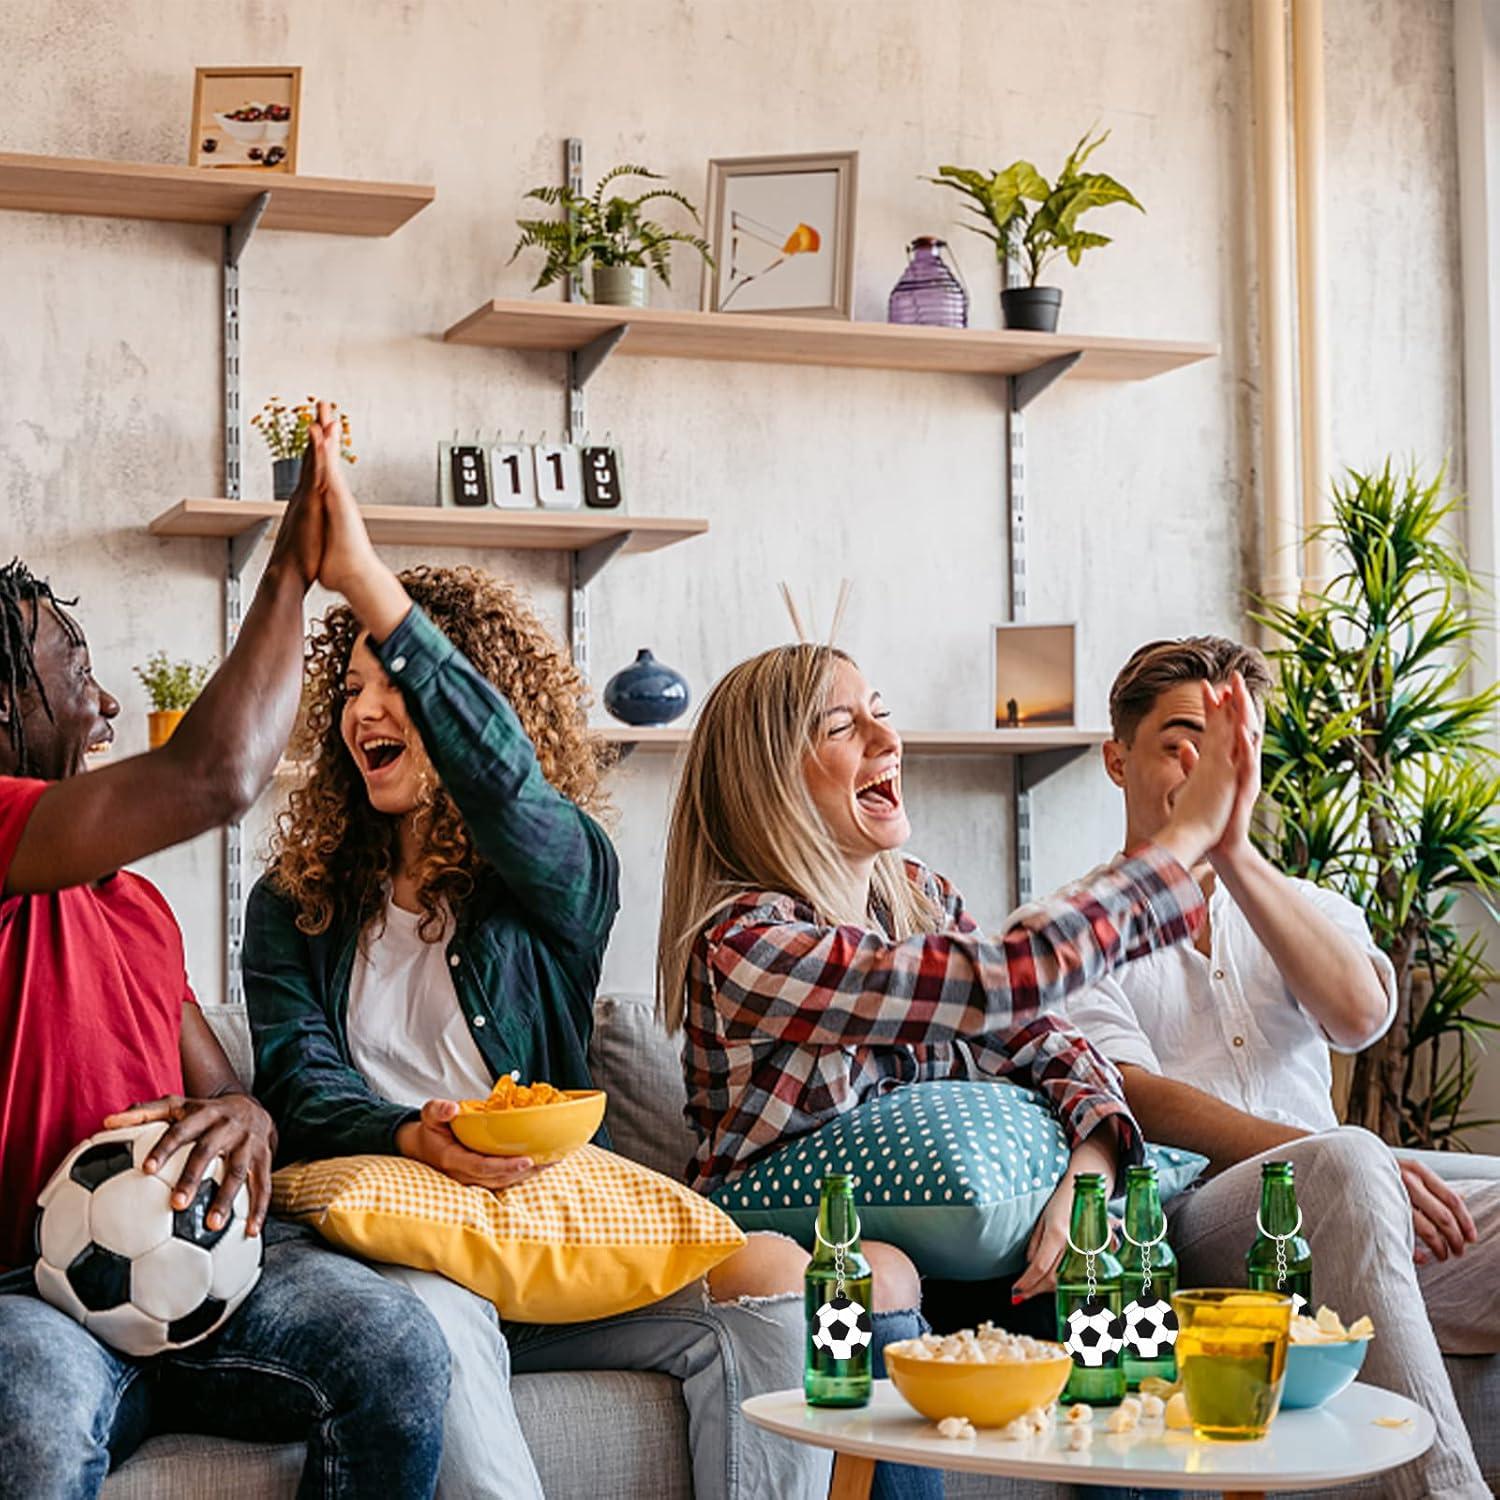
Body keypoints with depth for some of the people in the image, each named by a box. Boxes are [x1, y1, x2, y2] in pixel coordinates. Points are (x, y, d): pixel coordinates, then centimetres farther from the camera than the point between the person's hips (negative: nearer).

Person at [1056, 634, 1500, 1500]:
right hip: (1184, 1220, -4)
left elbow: (1360, 1016, 0)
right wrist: (1350, 1166, -19)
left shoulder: (1305, 909, 26)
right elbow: (1144, 1104, -5)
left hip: (1332, 1213, 4)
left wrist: (1236, 852, -9)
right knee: (1344, 1166, -36)